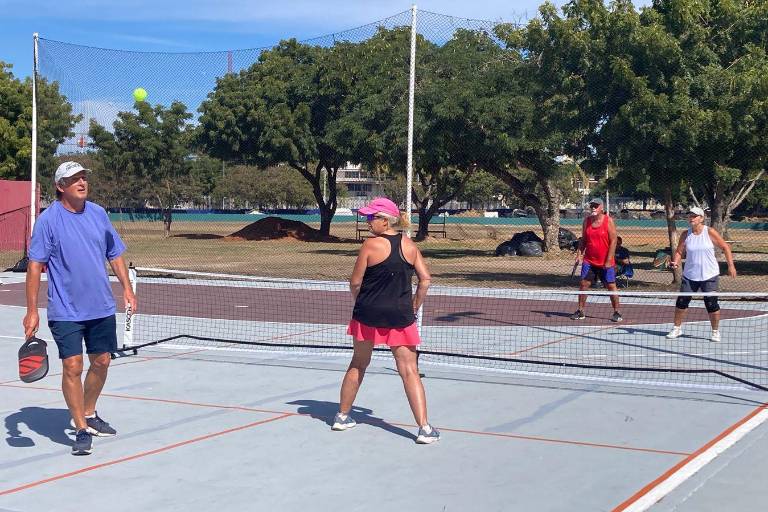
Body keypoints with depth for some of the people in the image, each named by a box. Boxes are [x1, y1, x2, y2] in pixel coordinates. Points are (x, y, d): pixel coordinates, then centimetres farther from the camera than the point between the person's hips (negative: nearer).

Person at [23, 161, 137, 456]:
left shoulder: (98, 213, 5)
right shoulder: (48, 219, -10)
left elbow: (115, 254, 15)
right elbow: (35, 265, -11)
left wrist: (126, 287, 6)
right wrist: (31, 311, -14)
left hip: (102, 308, 5)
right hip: (65, 312, -5)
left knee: (101, 362, 12)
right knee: (72, 366, -9)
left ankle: (88, 414, 34)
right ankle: (82, 431, 2)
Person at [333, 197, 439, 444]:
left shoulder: (371, 245, -9)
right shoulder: (409, 245, 2)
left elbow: (355, 282, -6)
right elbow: (425, 279, 2)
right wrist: (414, 307, 12)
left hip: (367, 313, -1)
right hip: (400, 317, 1)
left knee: (358, 365, 17)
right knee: (410, 371, 1)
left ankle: (342, 416, 29)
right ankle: (424, 428, -6)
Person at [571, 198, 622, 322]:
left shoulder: (608, 221, -7)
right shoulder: (587, 221, 6)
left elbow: (613, 241, -10)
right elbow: (583, 240, 14)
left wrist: (608, 260, -15)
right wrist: (578, 255, 2)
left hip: (605, 263, -4)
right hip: (589, 261, 4)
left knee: (611, 286, 0)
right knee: (583, 284, 0)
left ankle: (616, 313, 10)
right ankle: (580, 311, 9)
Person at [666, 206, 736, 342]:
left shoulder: (710, 232, -8)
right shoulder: (685, 235, 1)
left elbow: (725, 247, -1)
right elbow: (679, 252, 6)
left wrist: (731, 266, -6)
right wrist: (675, 262, -15)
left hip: (709, 275, -3)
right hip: (690, 275, 3)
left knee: (711, 303, -5)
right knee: (681, 301, 2)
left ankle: (715, 332, 12)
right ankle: (677, 328, 19)